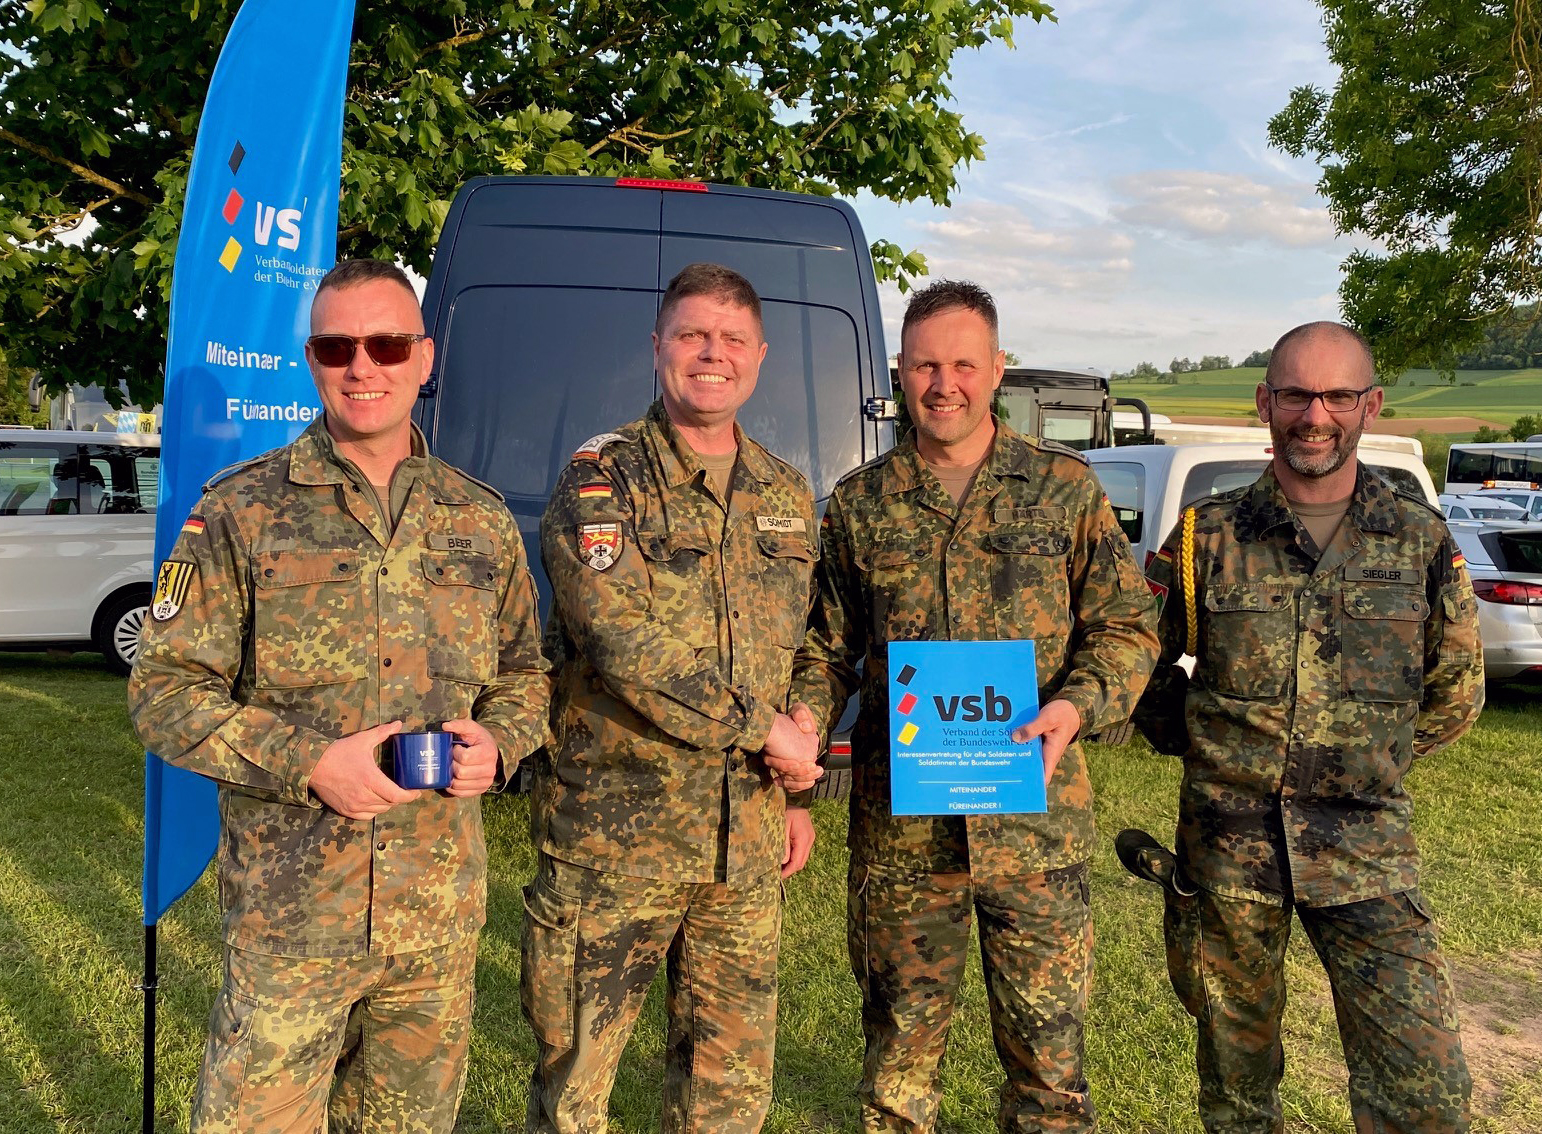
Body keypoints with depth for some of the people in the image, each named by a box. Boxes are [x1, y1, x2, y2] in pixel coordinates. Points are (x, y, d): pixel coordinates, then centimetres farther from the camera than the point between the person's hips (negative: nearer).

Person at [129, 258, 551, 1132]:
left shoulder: (482, 521, 6)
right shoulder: (241, 512, -3)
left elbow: (526, 672, 15)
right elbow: (165, 690, -4)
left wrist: (497, 742, -7)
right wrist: (310, 763, -17)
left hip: (443, 911, 3)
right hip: (289, 910, -3)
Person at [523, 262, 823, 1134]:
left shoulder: (788, 496, 11)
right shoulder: (600, 480, -7)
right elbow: (622, 643, -19)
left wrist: (796, 792, 14)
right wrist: (761, 731, -15)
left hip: (748, 840, 5)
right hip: (612, 833, -4)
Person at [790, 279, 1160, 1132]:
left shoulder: (1064, 486, 3)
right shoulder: (858, 503, 6)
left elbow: (1128, 623, 5)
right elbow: (824, 651, 10)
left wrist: (1078, 703, -14)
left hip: (1034, 812, 0)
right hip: (896, 818, 1)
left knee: (1046, 1041, 9)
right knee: (900, 1037, 13)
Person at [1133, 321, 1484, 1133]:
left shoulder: (1423, 542, 1)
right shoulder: (1207, 537, -3)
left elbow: (1456, 693, 13)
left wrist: (1364, 760, 8)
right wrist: (1206, 747, 6)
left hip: (1367, 849, 1)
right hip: (1227, 842, 0)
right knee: (1236, 1063, 15)